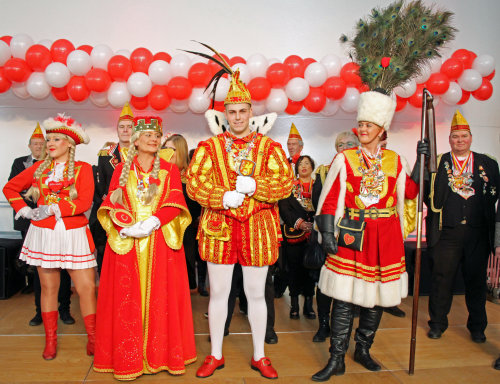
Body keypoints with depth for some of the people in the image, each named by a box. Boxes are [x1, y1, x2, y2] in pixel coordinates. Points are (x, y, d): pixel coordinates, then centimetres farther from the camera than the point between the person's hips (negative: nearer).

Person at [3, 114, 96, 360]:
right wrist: (23, 209, 7)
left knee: (86, 287, -5)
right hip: (43, 234, 3)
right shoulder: (39, 168, 10)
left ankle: (93, 339, 10)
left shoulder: (82, 169, -1)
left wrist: (53, 208, -14)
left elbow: (84, 202, -12)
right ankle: (50, 340, 25)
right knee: (48, 287, 11)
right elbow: (10, 187, 20)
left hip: (73, 235, -3)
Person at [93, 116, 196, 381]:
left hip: (160, 242, 0)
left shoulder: (169, 170, 9)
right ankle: (128, 359, 14)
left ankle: (159, 355, 14)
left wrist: (153, 222, -17)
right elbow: (112, 204, 3)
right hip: (126, 241, 1)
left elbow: (174, 204, -2)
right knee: (127, 299, 2)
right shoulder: (121, 170, 11)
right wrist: (127, 227, -14)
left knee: (160, 297, 1)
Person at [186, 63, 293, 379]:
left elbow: (285, 182, -4)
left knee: (256, 294, 10)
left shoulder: (269, 147, 4)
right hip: (219, 226, 0)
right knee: (218, 293, 10)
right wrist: (223, 197, -19)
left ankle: (259, 356, 28)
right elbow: (195, 183, -4)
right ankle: (216, 355, 29)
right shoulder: (210, 147, 4)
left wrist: (254, 185, -20)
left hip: (258, 226, 0)